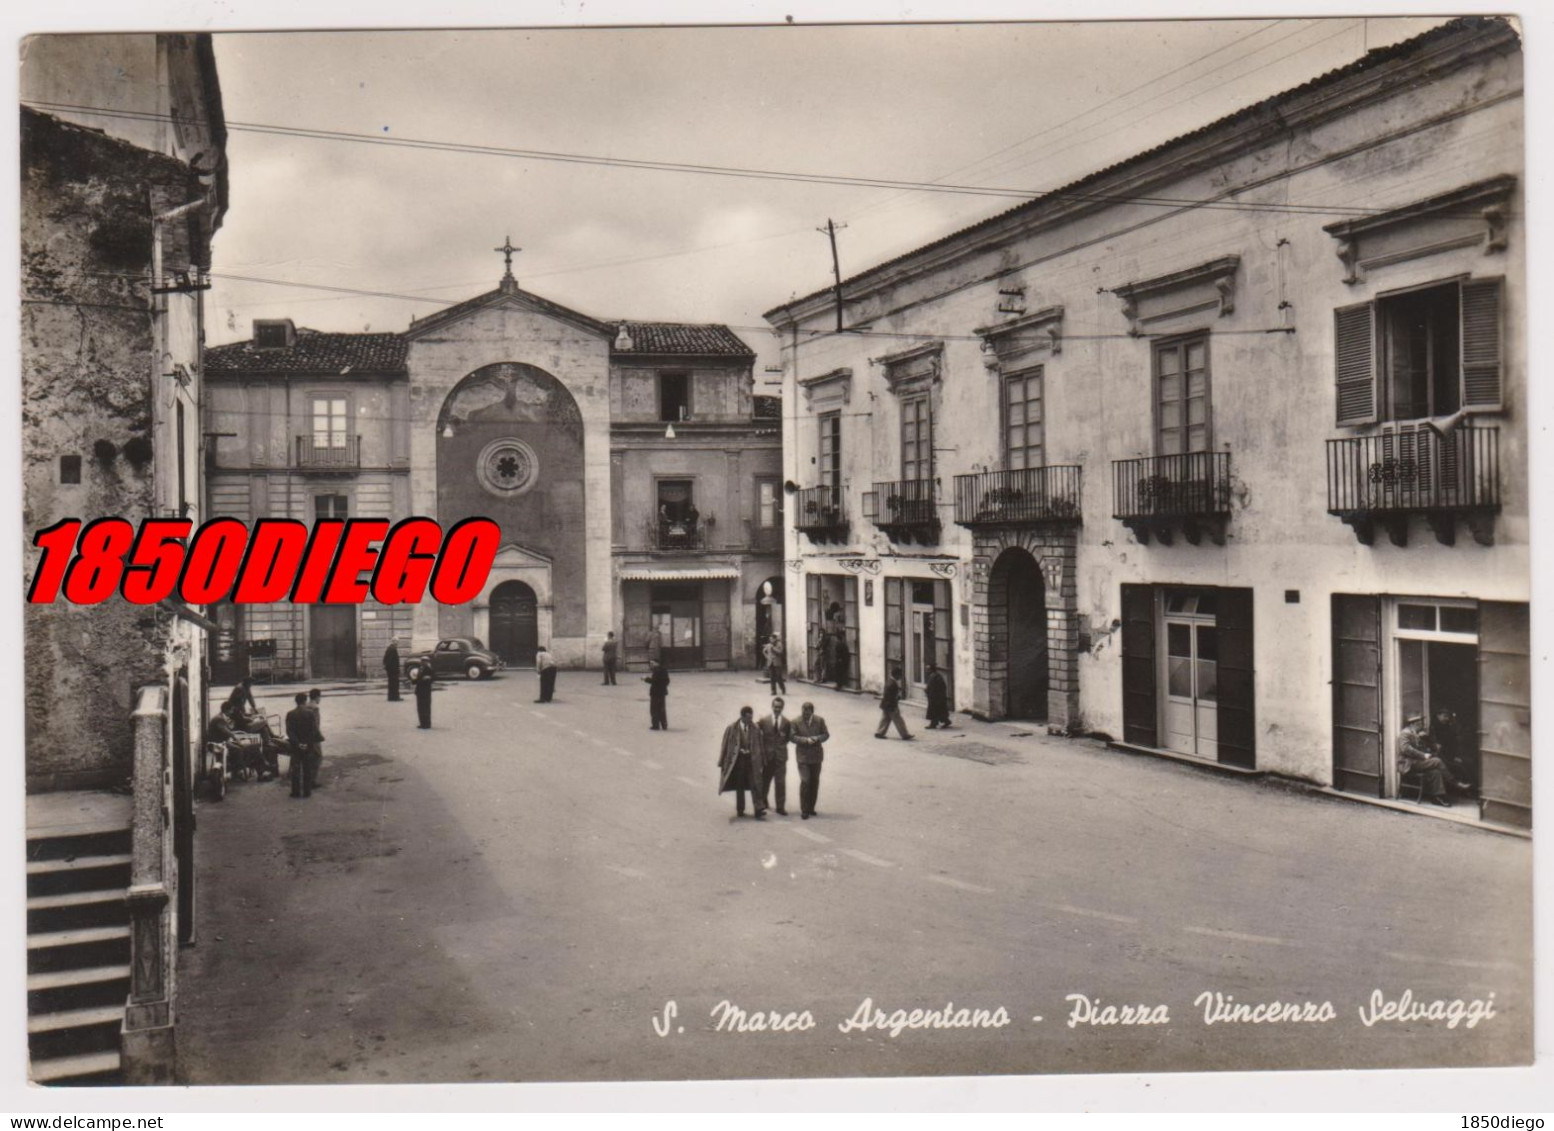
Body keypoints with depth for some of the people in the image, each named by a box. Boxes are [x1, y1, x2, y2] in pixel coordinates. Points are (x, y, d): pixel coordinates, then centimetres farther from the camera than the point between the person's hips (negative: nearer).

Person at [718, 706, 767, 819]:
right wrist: (722, 762, 0)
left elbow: (760, 746, 5)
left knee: (755, 786, -5)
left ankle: (759, 811, -6)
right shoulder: (732, 728, -5)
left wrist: (762, 763, 7)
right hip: (737, 759, -1)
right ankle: (739, 810, 24)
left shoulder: (755, 729, -1)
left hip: (752, 760, 1)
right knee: (739, 787, 11)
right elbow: (725, 745, -1)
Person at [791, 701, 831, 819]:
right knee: (805, 781, -11)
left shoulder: (820, 720, 0)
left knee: (815, 782, 10)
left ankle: (811, 808, 23)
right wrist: (806, 740, -22)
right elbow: (793, 737, -9)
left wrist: (817, 739, -17)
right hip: (802, 756, -3)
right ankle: (804, 810, -4)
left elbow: (826, 734, 3)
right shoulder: (796, 722, -5)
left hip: (816, 755, 3)